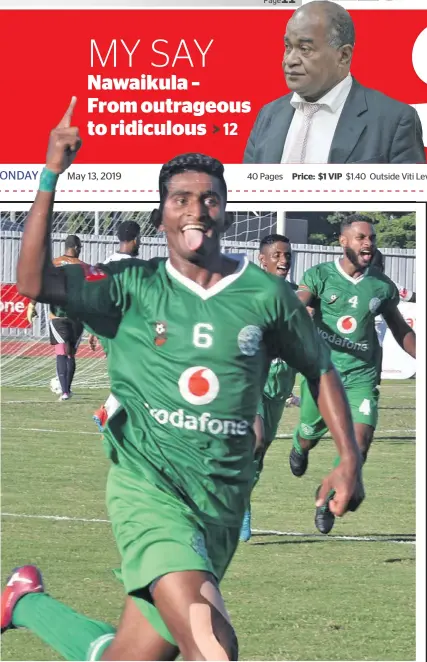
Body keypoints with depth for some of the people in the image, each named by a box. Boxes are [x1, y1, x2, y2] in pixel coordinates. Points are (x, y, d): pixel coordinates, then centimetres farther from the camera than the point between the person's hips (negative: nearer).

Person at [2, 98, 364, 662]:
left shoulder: (266, 295, 5)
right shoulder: (133, 288, 1)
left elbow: (321, 370, 18)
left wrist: (350, 459, 7)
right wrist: (52, 176, -18)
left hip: (222, 504, 3)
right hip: (147, 484, -3)